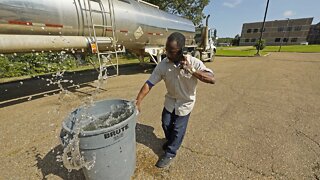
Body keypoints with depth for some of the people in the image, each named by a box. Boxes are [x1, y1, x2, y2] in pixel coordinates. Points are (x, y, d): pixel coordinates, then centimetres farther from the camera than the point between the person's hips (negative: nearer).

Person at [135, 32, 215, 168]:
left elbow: (212, 79, -27)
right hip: (170, 100, 3)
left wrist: (191, 70, -37)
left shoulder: (193, 62, -23)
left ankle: (170, 153, 31)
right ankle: (170, 140, 50)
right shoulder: (163, 65, -18)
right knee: (166, 124, 16)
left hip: (185, 102, -3)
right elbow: (149, 83, -18)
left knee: (178, 129, 7)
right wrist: (138, 101, -25)